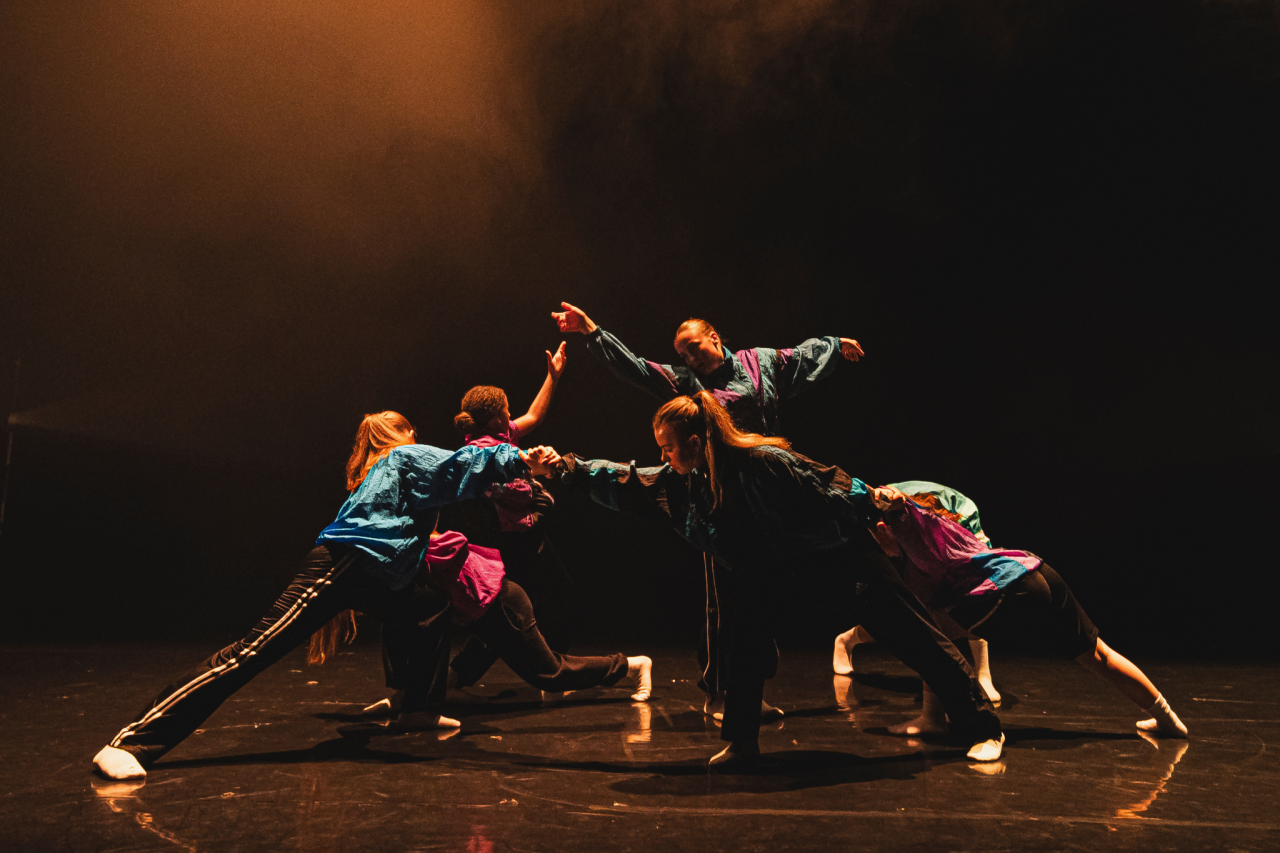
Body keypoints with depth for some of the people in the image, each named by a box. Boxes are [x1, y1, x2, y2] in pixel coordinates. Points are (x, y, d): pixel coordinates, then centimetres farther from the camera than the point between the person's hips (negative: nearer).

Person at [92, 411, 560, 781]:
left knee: (432, 608, 18)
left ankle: (421, 709, 21)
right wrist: (520, 459, -11)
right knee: (256, 650, -15)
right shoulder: (405, 457, 8)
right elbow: (460, 465, -8)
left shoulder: (380, 472, 32)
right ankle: (133, 742, -15)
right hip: (341, 565, -10)